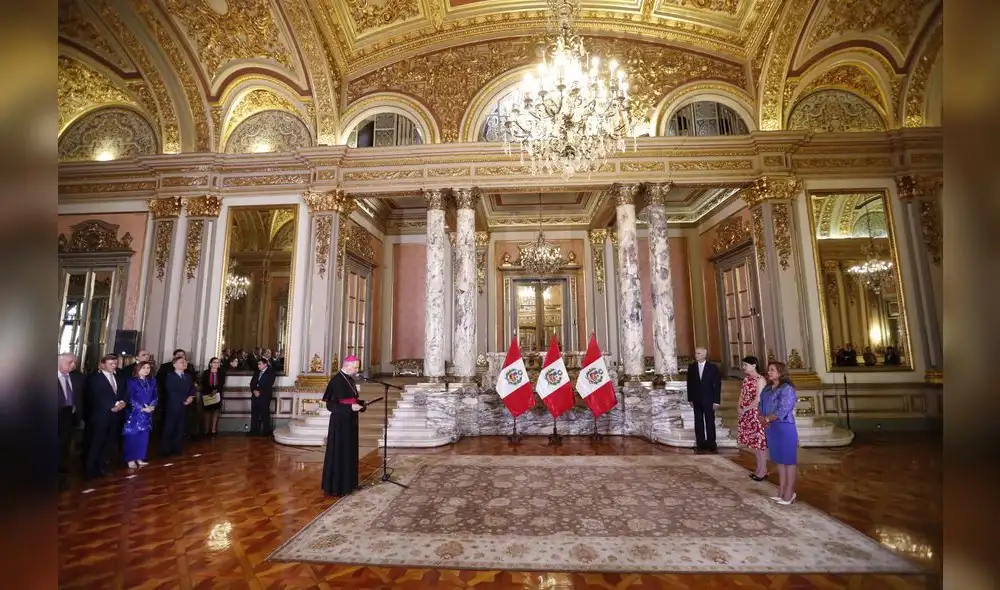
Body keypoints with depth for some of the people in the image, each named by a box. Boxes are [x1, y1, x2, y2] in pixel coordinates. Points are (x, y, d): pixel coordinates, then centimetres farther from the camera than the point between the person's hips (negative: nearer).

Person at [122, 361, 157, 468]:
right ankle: (130, 459, 13)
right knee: (132, 436, 2)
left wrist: (152, 406, -9)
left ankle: (139, 458, 18)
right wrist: (142, 408, -14)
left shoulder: (152, 381, 7)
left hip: (147, 413, 5)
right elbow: (130, 398, -11)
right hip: (134, 413, -5)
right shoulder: (132, 381, -8)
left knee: (143, 436, 9)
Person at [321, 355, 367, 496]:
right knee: (339, 453, 2)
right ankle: (336, 486, 14)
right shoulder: (336, 381, -18)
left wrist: (360, 404, 0)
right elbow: (330, 405, -19)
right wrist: (350, 407, -26)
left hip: (350, 421, 9)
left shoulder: (350, 380, 8)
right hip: (340, 422, -9)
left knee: (350, 452, 15)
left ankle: (348, 482, 26)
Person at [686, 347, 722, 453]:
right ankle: (701, 444, 17)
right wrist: (690, 399, 4)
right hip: (696, 400, 2)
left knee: (710, 422, 4)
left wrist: (716, 401, -8)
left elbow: (717, 384, -5)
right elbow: (689, 384, 6)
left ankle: (711, 444, 16)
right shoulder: (691, 367, 2)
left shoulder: (713, 367, -5)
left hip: (709, 400, -2)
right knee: (698, 423, 7)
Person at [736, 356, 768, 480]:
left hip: (757, 415, -8)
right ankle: (759, 469, 27)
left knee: (760, 442, 2)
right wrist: (740, 408, 2)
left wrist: (745, 409, -11)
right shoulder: (746, 378, 10)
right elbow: (742, 395, 15)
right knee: (754, 442, 16)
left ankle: (763, 471, 14)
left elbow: (758, 400, -18)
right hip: (746, 415, 8)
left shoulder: (760, 379, -15)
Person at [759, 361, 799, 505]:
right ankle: (781, 491, 24)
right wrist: (761, 418, -7)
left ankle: (789, 493, 12)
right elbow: (761, 405, 12)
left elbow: (782, 411, -20)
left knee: (788, 460, 3)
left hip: (784, 428, -8)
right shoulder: (767, 388, 11)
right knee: (779, 459, 15)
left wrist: (767, 419, -12)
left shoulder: (787, 388, -14)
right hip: (770, 428, 8)